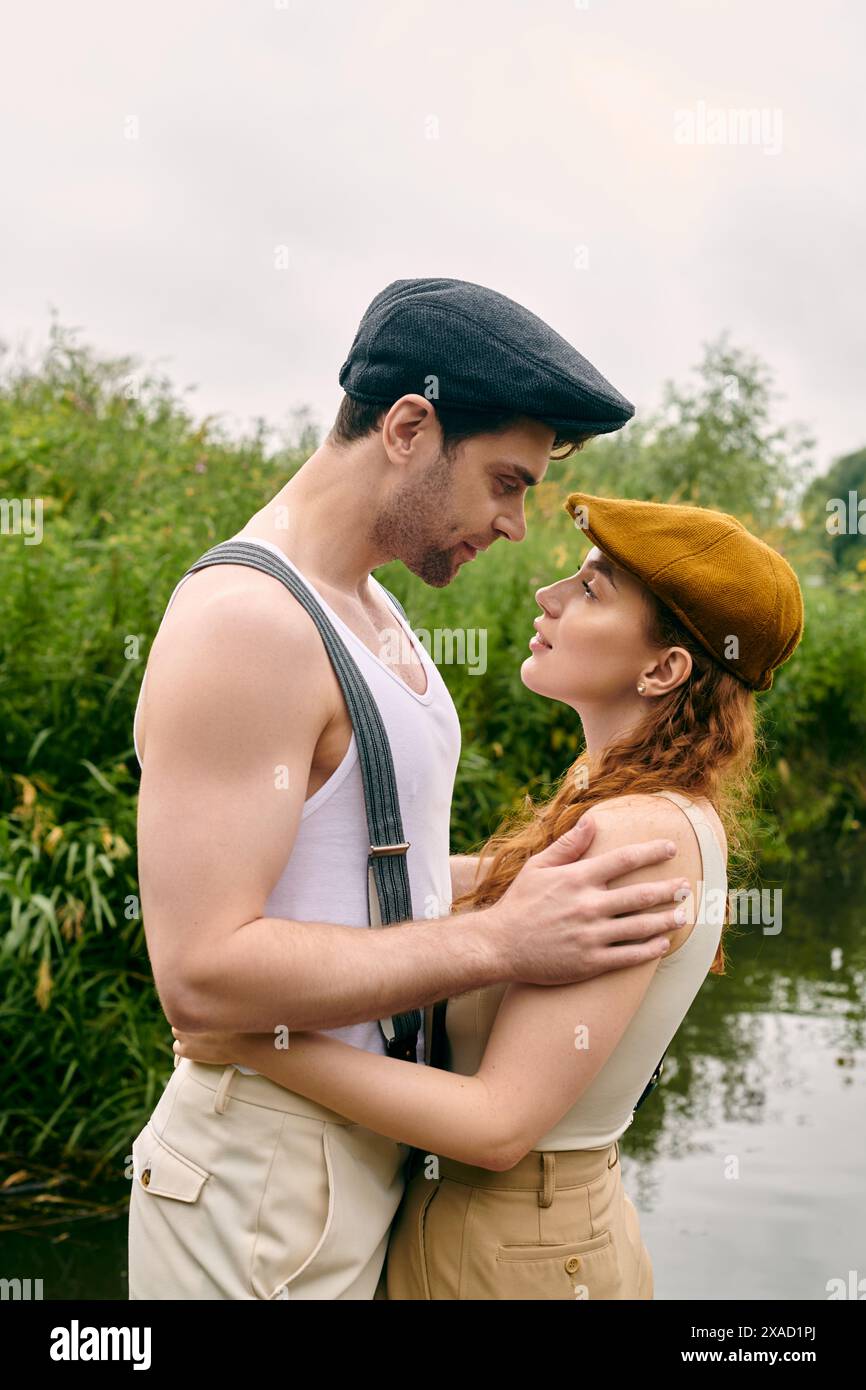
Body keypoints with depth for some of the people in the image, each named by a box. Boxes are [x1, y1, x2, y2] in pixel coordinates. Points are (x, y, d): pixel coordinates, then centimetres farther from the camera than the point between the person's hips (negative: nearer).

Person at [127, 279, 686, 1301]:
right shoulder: (244, 622, -22)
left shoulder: (370, 612, 9)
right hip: (270, 1181, -9)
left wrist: (540, 876, 5)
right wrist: (499, 940, -25)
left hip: (367, 1138, 9)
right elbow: (201, 973, -28)